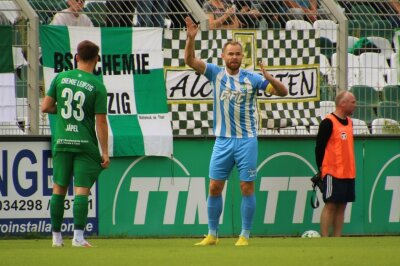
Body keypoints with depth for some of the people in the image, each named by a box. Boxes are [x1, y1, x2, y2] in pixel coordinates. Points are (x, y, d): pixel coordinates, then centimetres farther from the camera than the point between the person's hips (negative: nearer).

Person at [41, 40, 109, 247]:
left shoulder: (60, 78, 1)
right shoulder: (97, 86, -8)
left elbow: (45, 107, 4)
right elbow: (101, 123, -9)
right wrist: (105, 153, -4)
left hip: (61, 142, 3)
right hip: (86, 144, -3)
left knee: (59, 189, 11)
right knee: (82, 190, -2)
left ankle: (56, 236, 15)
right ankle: (78, 236, -9)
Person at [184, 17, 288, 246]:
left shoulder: (252, 79, -3)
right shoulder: (216, 74, 3)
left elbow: (282, 92, -5)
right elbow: (190, 60, -5)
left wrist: (269, 79, -24)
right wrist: (191, 38, -20)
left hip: (246, 140, -2)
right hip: (223, 141, 2)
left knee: (247, 188, -2)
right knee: (215, 187, 2)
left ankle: (245, 236, 4)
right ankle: (212, 235, 10)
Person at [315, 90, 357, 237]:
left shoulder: (349, 122, 14)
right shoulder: (328, 122, -11)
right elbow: (319, 147, -10)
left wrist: (349, 166, 16)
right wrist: (321, 168, -9)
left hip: (348, 173, 8)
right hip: (332, 173, -8)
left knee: (342, 206, 7)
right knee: (330, 205, -7)